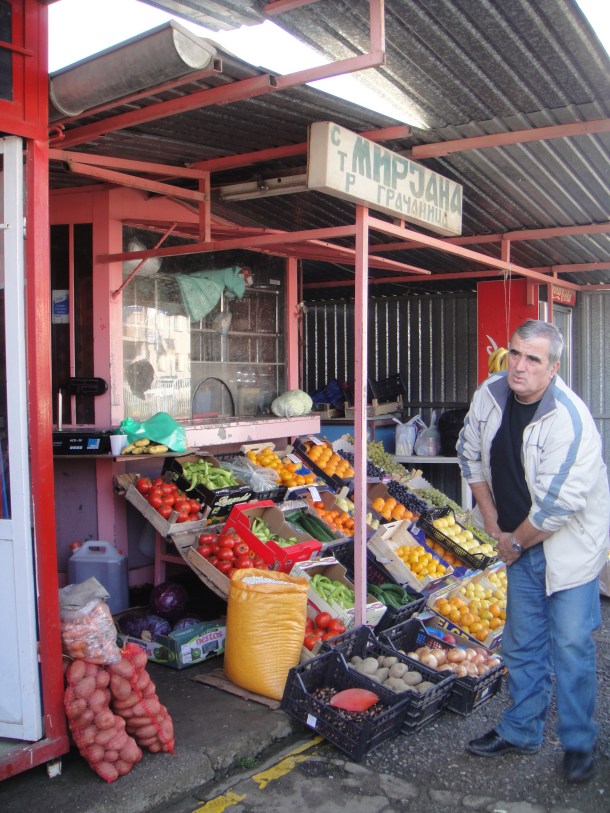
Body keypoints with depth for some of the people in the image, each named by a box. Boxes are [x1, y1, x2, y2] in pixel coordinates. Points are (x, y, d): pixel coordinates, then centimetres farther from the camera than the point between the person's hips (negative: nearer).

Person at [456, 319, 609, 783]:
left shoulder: (570, 419, -27)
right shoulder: (489, 396, -7)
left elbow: (557, 505, -26)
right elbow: (471, 456, 7)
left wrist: (516, 542, -11)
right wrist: (494, 526, 5)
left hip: (570, 542, -6)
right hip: (519, 541, 6)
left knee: (571, 644, 1)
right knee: (522, 643, 15)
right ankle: (521, 732, 32)